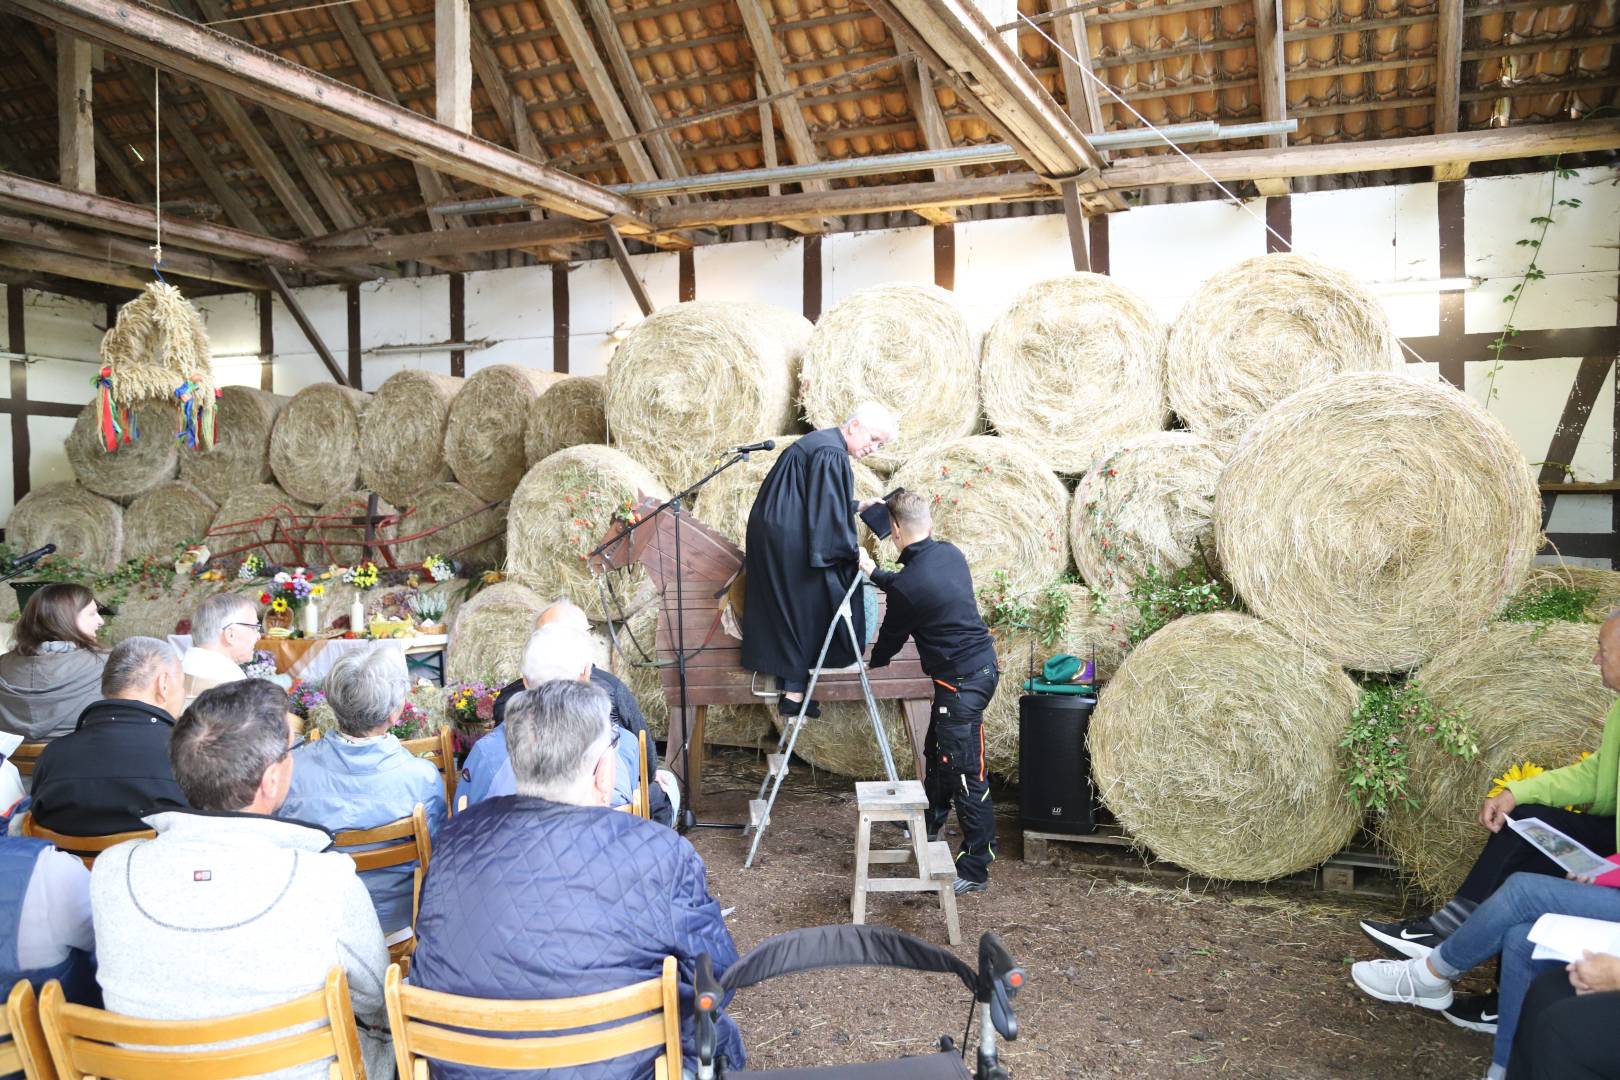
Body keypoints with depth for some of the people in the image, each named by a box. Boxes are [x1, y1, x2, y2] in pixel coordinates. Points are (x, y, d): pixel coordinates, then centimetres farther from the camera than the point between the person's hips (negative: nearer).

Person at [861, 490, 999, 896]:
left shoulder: (909, 584, -22)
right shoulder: (950, 553, 2)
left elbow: (891, 636, -3)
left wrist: (872, 662, 18)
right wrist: (874, 573, 30)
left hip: (962, 680, -10)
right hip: (979, 664, 10)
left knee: (966, 775, -4)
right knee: (936, 754, 26)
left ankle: (974, 870, 2)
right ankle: (929, 824, 46)